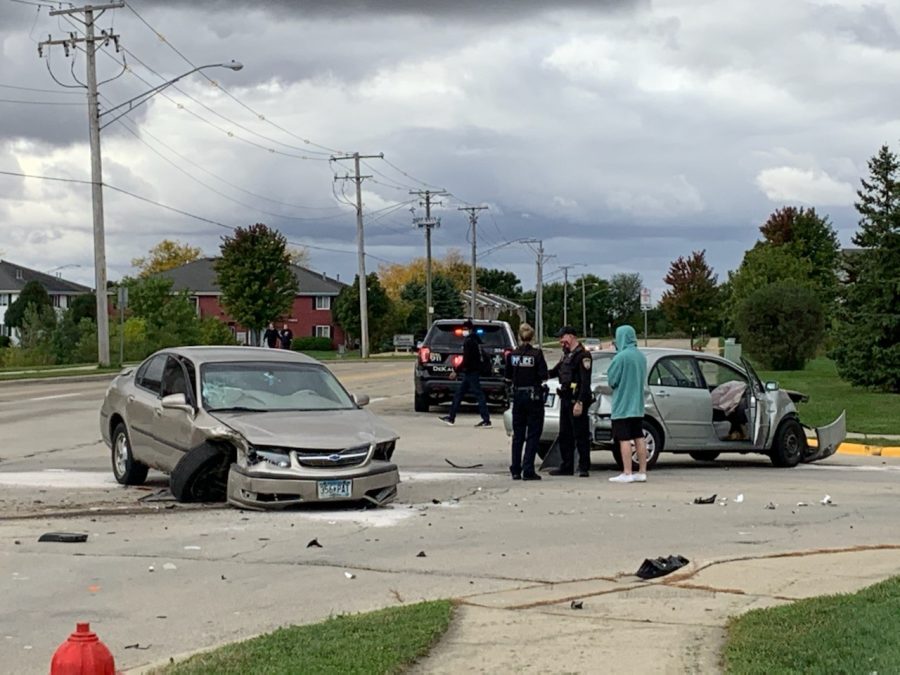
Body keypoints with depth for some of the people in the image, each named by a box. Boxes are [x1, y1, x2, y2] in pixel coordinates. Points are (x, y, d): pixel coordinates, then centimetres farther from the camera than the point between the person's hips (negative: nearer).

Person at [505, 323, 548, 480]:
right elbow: (543, 377, -11)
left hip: (517, 396, 4)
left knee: (517, 435, 13)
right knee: (533, 435, 2)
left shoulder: (512, 355, -1)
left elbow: (508, 378, 5)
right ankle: (528, 470, -3)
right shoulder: (536, 354, -11)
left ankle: (515, 470, 13)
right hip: (534, 396, -4)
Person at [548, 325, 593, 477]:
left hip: (577, 400, -10)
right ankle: (566, 466, 20)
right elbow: (554, 372, 24)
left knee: (581, 436, -5)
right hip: (566, 399, 10)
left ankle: (584, 468, -1)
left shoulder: (582, 355, -12)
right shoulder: (567, 355, 17)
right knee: (564, 435, 13)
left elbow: (585, 382, -18)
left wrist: (580, 402, -23)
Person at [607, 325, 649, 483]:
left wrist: (615, 385, 7)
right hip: (637, 405, 8)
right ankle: (642, 472, 12)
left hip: (622, 405, -8)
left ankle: (627, 473, -6)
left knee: (624, 440, -5)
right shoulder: (641, 357, 9)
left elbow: (611, 380, -12)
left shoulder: (621, 357, -16)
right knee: (639, 438, 10)